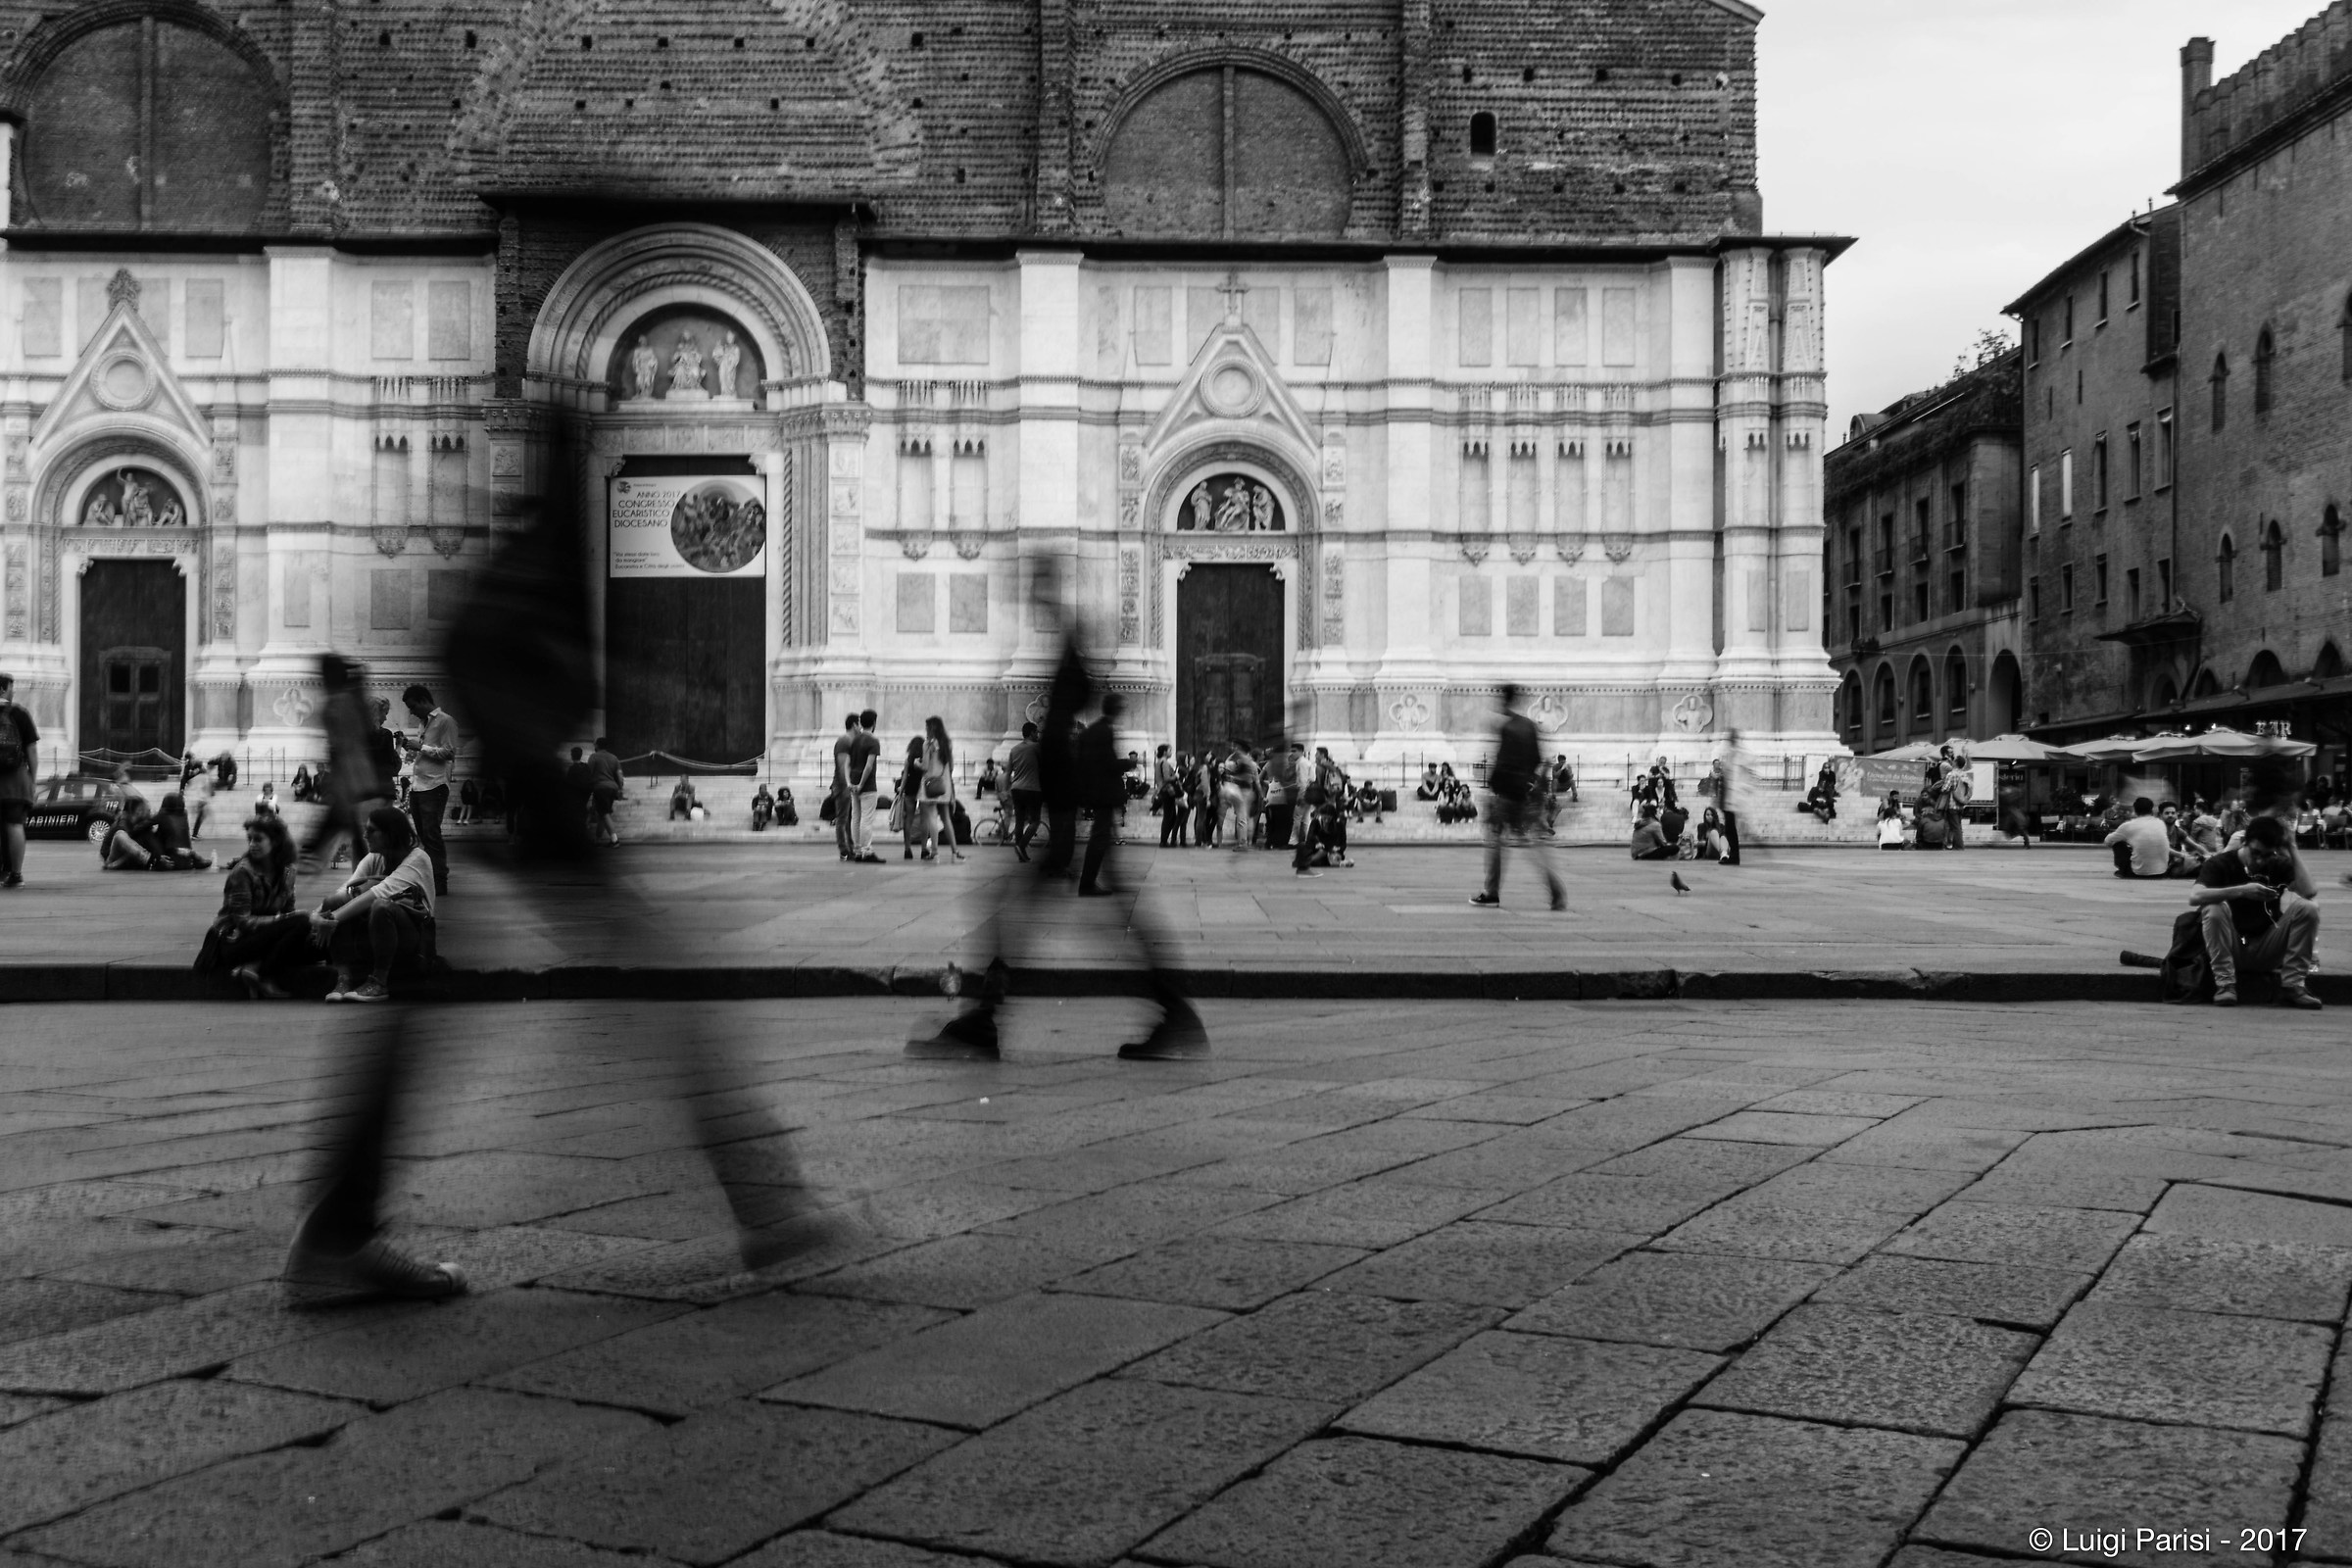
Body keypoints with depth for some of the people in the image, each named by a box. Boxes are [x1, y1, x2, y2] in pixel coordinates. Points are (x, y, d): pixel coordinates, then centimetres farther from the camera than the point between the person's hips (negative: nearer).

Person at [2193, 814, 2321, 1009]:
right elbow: (2195, 897, -26)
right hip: (2230, 948, -2)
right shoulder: (2220, 863, -6)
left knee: (2307, 909, -17)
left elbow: (2309, 892, -18)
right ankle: (2224, 983, -23)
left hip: (2266, 952, 2)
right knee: (2215, 907, -30)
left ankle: (2293, 984, -16)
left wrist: (2292, 852, -14)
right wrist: (2242, 891, -35)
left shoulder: (2280, 866, 2)